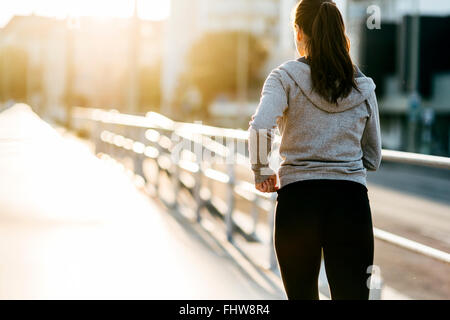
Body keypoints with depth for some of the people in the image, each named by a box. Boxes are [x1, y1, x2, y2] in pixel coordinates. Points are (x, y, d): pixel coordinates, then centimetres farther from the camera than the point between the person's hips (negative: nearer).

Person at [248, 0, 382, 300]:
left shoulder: (286, 77, -1)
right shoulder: (363, 87, 8)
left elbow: (260, 127, -18)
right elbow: (373, 159, 13)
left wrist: (262, 173, -2)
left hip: (298, 198, -1)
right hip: (351, 199, 1)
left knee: (302, 295, 17)